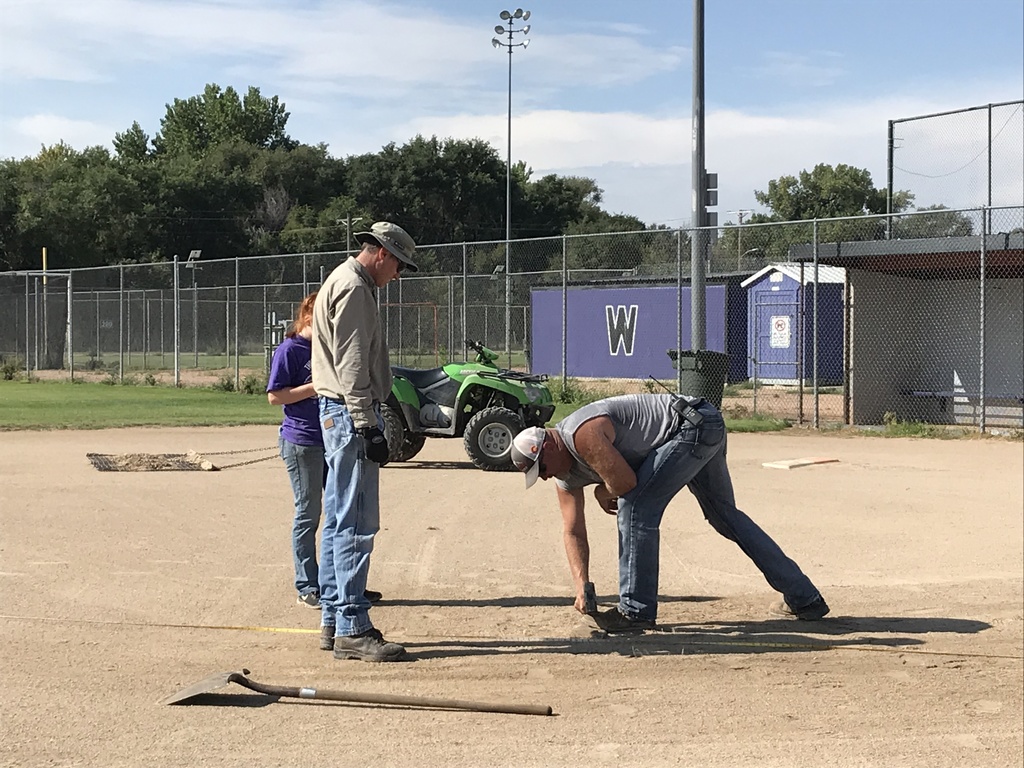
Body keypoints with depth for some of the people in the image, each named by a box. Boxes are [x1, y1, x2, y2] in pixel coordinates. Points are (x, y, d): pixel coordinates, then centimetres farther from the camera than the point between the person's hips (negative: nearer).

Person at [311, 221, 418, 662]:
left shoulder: (342, 283, 22)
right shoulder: (353, 288, -12)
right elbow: (351, 365, -19)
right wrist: (368, 427, -21)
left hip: (338, 414, 11)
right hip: (350, 413, -11)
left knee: (339, 521, 13)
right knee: (356, 523, -11)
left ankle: (333, 621, 18)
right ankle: (351, 629, -11)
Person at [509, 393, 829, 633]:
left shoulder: (583, 435, -22)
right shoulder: (566, 474, 8)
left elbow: (625, 481, -25)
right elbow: (573, 531, 6)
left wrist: (603, 494, -2)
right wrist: (582, 586, -5)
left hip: (694, 424, -11)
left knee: (636, 507, -15)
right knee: (725, 515, 19)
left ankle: (636, 610, -10)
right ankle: (805, 598, 27)